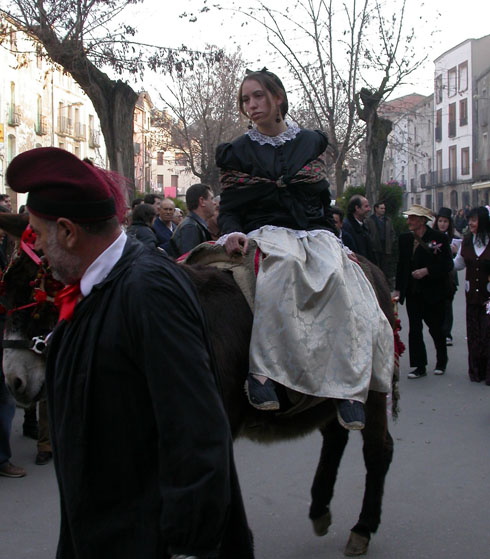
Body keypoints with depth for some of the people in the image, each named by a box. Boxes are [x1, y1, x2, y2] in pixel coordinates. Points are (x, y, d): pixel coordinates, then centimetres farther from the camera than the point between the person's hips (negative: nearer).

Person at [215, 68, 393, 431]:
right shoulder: (238, 152, 11)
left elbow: (324, 203, 18)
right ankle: (262, 370, -44)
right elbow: (229, 210, 7)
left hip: (314, 232, 2)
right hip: (266, 232, -2)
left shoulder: (311, 143, 15)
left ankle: (349, 388, -35)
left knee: (339, 276, -33)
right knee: (285, 263, -40)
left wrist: (335, 242, 6)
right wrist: (233, 232, -14)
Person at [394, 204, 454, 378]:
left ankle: (441, 361, 30)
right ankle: (420, 367, 9)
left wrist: (427, 271, -19)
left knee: (436, 328, 9)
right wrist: (398, 289, 6)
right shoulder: (404, 239, 5)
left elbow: (447, 265, -10)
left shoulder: (439, 238, -9)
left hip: (433, 293, -3)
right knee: (414, 330, 1)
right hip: (413, 293, 4)